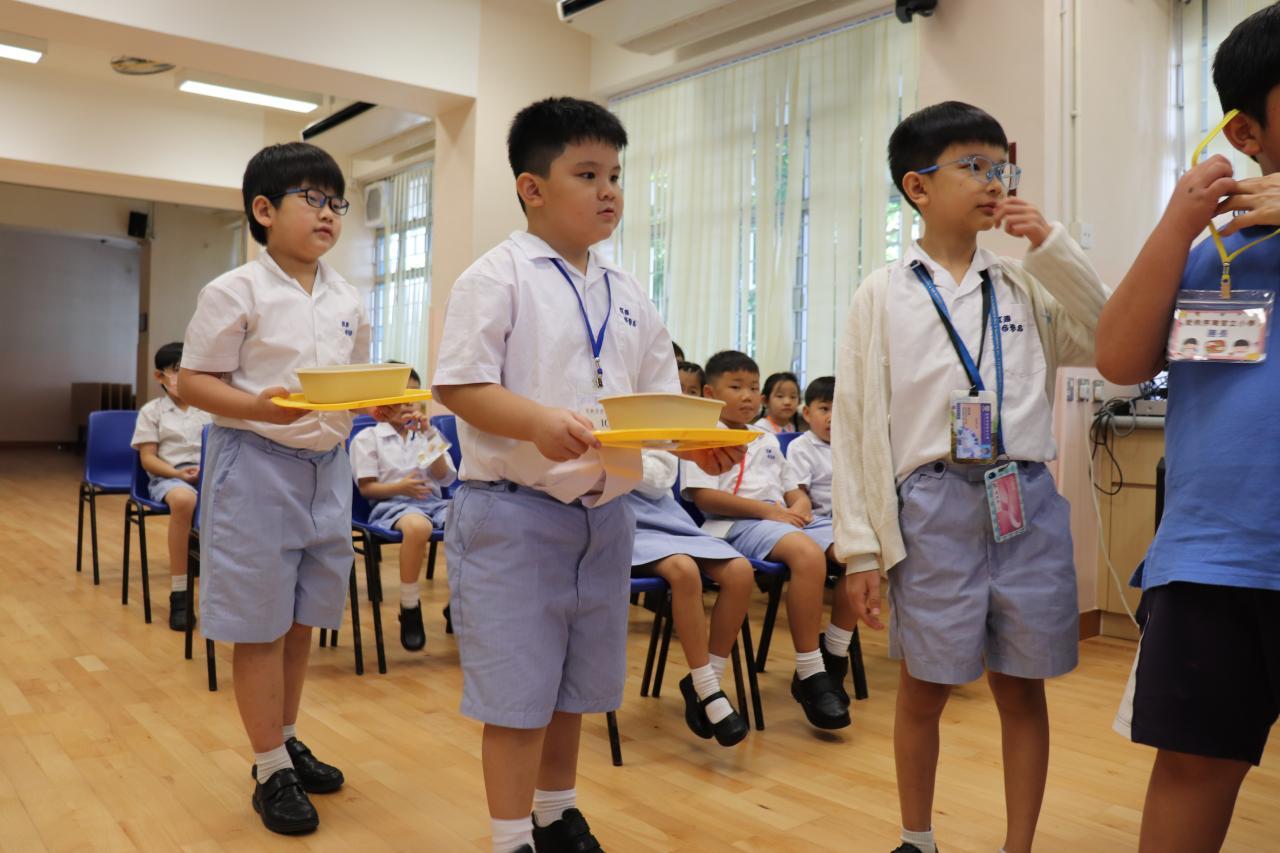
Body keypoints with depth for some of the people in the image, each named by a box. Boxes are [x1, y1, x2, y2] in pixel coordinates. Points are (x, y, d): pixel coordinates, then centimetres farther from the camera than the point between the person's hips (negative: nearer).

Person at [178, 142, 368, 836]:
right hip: (258, 465, -6)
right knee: (260, 625, 3)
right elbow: (193, 381, -10)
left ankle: (286, 740, 34)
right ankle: (270, 769, 18)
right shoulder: (236, 293, -9)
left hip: (327, 466, 6)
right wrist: (257, 407, -27)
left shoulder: (349, 301, 8)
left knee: (303, 619, 16)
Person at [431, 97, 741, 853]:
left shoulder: (628, 294, 11)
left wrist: (699, 442, -9)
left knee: (576, 683, 19)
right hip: (514, 512, -6)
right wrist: (539, 423, -29)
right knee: (518, 690, 2)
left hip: (605, 513, 6)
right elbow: (460, 387, -14)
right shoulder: (498, 277, -7)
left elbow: (657, 399, 11)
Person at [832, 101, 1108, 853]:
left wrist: (1052, 245, -2)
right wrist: (861, 544, -5)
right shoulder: (884, 295, 1)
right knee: (925, 691, 9)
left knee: (1023, 690, 10)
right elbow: (856, 423, -1)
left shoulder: (1027, 284, 9)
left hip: (1027, 501, 3)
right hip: (935, 505, -2)